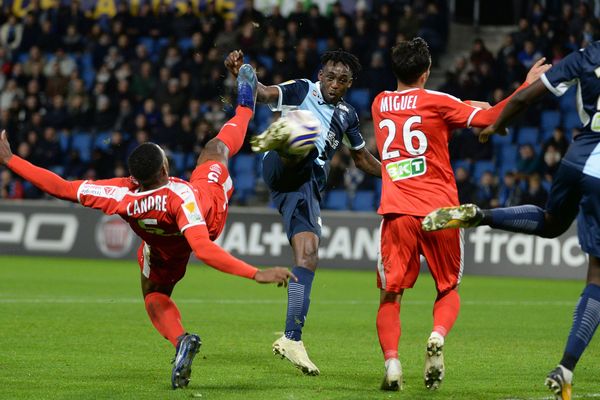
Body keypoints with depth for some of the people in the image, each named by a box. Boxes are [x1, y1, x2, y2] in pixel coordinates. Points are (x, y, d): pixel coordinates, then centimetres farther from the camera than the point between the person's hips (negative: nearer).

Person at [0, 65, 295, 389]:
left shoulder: (122, 197, -41)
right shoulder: (182, 197, -51)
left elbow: (61, 187, -35)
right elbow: (203, 250, -57)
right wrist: (257, 274, -61)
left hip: (163, 251, 1)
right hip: (208, 216, -1)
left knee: (154, 295, 27)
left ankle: (180, 339, -5)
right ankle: (245, 107, 48)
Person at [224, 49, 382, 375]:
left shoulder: (347, 116, 23)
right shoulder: (301, 91, 7)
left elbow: (361, 158, 39)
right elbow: (264, 93, -11)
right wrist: (239, 73, -30)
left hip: (307, 186, 5)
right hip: (281, 168, -5)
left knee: (308, 255, -7)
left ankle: (292, 339, -6)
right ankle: (276, 139, -74)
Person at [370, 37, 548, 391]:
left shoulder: (380, 104, 12)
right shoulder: (436, 102, -1)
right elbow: (492, 118, -2)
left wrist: (462, 108, 31)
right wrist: (529, 84, 7)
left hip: (397, 213, 2)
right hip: (439, 212, -2)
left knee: (390, 296, 5)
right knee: (449, 290, 15)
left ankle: (391, 361, -18)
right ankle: (438, 336, -16)